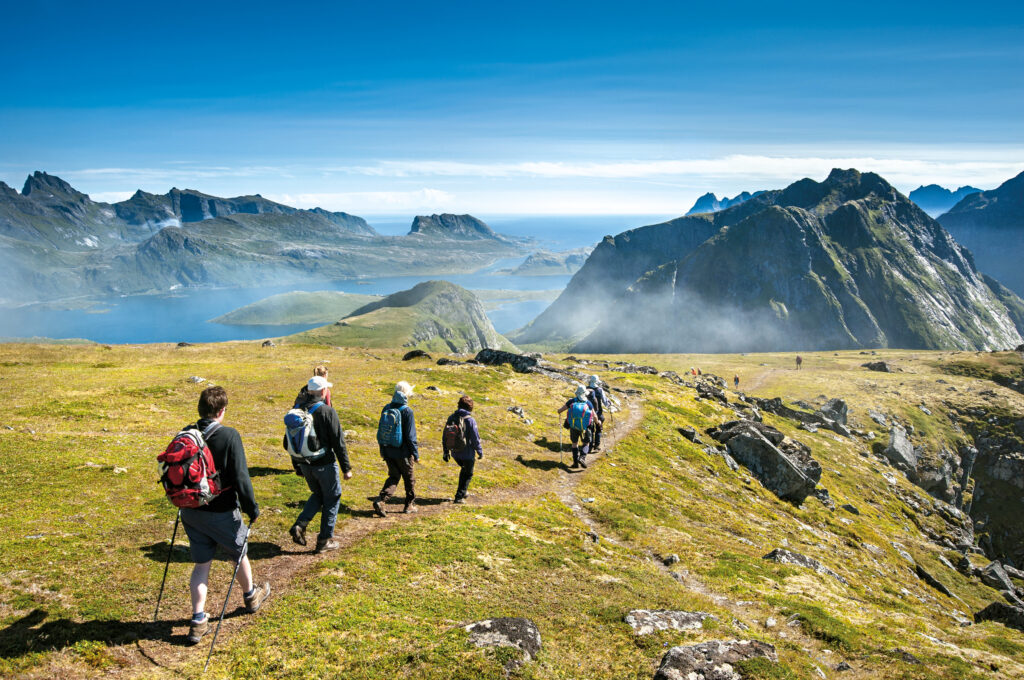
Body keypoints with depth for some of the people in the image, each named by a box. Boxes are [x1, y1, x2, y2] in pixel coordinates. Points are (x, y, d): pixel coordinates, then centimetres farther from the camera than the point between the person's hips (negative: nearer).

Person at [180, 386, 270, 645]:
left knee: (201, 564, 15)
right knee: (239, 554, 20)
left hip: (191, 513, 4)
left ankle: (198, 620, 13)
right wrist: (252, 508, -9)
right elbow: (240, 477, -19)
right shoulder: (229, 436, -19)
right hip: (222, 513, -4)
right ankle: (251, 597, 42)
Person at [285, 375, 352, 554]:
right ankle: (325, 540, 15)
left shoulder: (297, 410, 3)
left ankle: (300, 525, 6)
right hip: (324, 464, -6)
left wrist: (297, 466, 21)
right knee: (332, 499, 11)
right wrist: (346, 468, -8)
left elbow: (288, 442, 10)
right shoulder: (327, 411, -15)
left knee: (318, 495, 25)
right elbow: (338, 442, -15)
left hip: (305, 464, 6)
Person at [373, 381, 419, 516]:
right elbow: (410, 436, -14)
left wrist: (382, 450, 19)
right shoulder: (407, 411, -15)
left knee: (393, 477, 13)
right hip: (402, 452, -5)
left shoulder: (386, 409, 3)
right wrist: (415, 454, -6)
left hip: (388, 452, 5)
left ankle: (380, 501, -6)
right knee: (409, 478, 13)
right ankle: (409, 505, 25)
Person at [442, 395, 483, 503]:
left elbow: (445, 437, 5)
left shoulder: (451, 418, -2)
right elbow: (475, 439, -15)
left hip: (455, 453, 5)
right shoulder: (470, 420, -19)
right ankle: (459, 496, 9)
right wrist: (480, 451, -1)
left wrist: (446, 452, 15)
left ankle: (463, 492, 35)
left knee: (464, 469, 29)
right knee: (468, 474, 13)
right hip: (468, 453, -5)